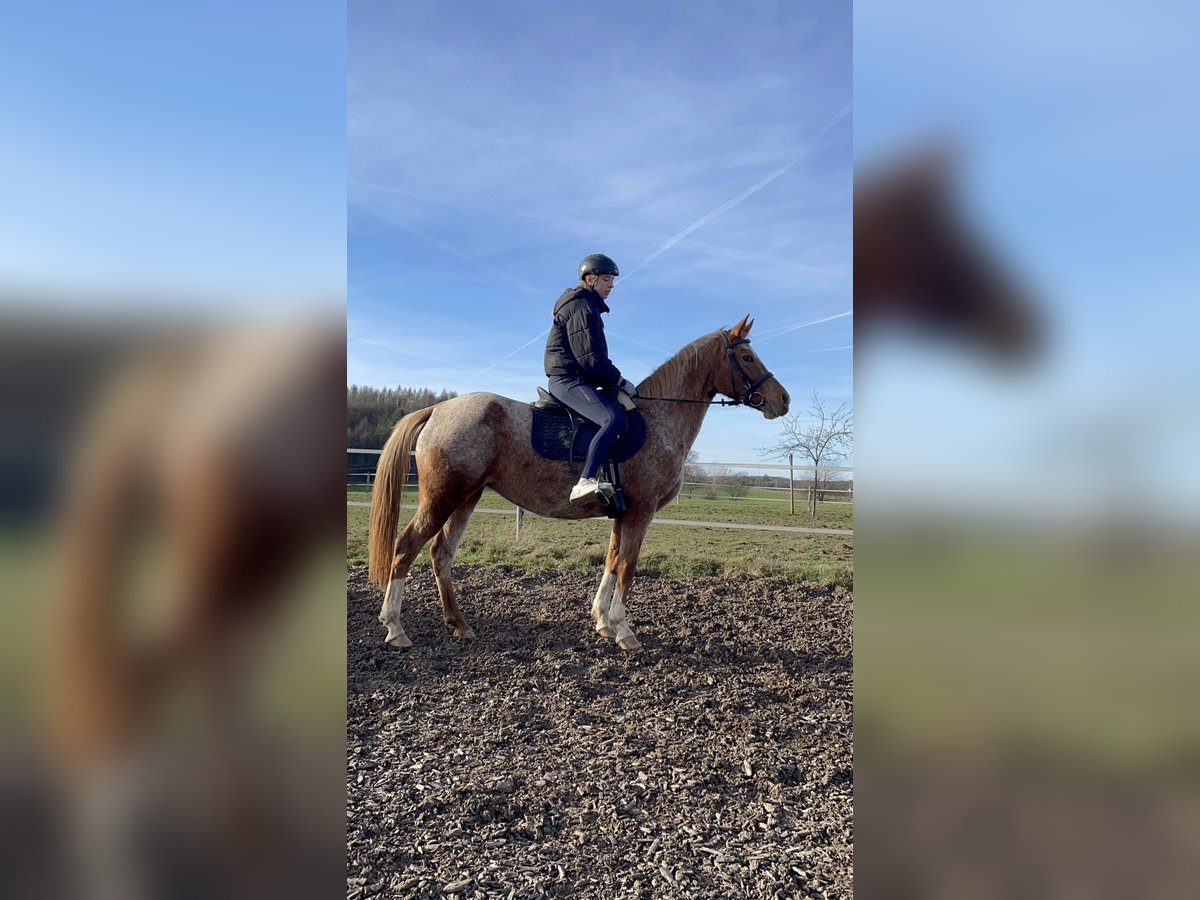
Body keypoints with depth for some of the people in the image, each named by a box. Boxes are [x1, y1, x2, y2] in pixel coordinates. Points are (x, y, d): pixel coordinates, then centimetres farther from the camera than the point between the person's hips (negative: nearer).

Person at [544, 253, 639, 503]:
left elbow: (593, 355, 22)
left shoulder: (587, 306, 24)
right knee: (614, 419, -29)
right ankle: (584, 482, -39)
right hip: (568, 379, -11)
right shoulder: (581, 306, -9)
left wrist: (613, 381, 11)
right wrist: (619, 380, -11)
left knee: (625, 409, 13)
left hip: (574, 379, 11)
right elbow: (588, 357, -18)